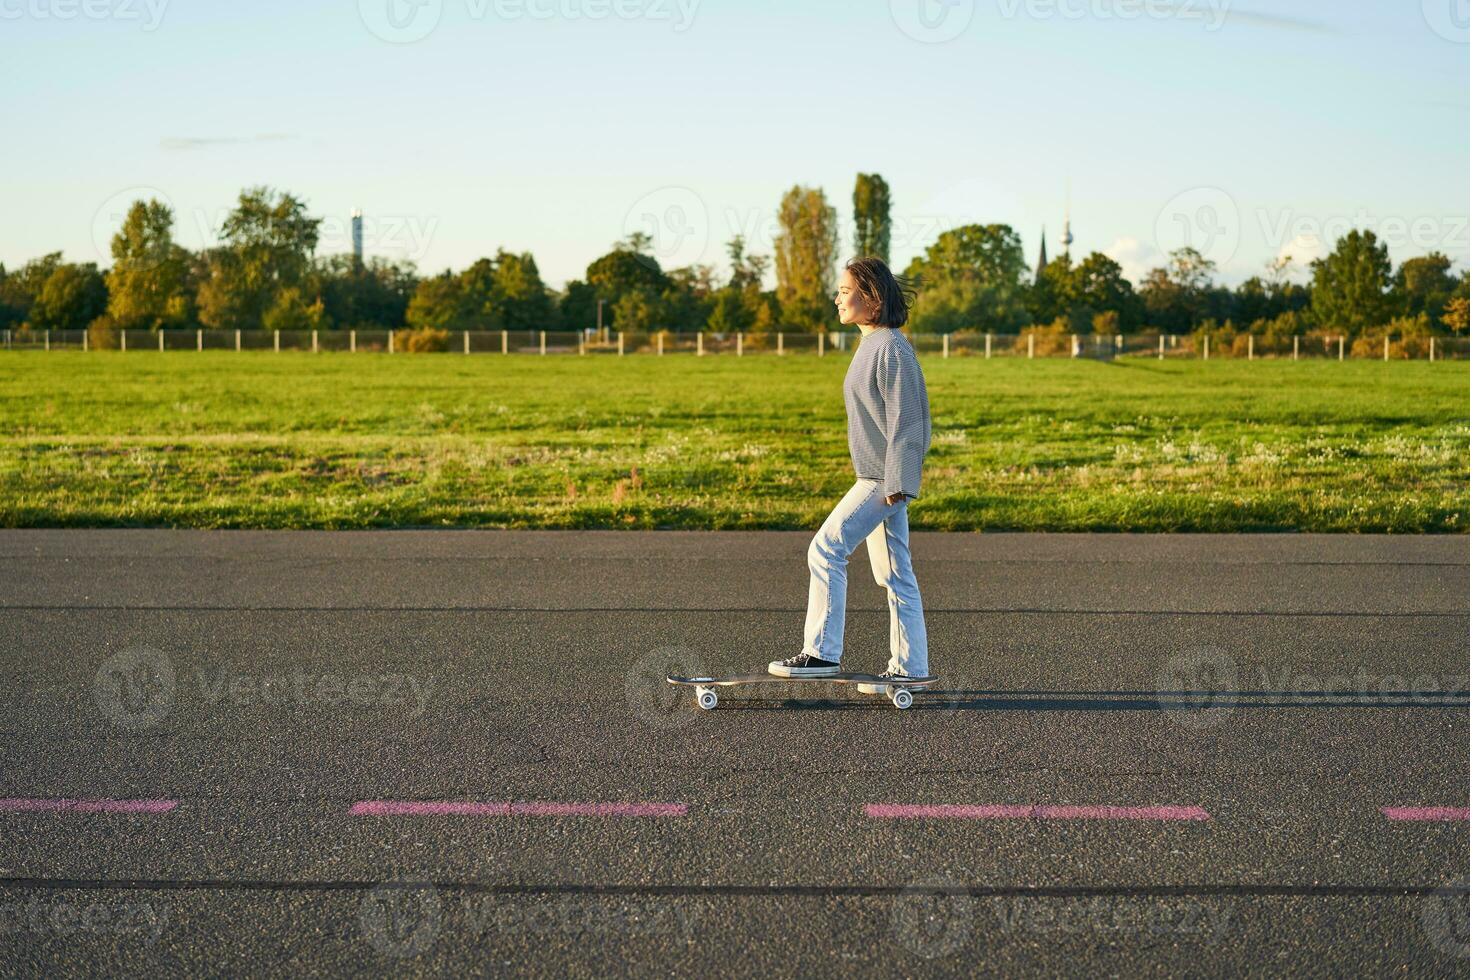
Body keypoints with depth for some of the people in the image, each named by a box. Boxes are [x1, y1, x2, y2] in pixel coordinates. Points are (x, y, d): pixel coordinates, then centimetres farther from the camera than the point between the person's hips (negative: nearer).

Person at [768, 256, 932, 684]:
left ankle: (821, 652, -6)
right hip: (875, 477, 10)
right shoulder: (871, 345, 15)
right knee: (893, 572, 10)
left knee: (826, 549, -11)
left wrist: (896, 483, -21)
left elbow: (907, 420, -19)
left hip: (885, 479, -10)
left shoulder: (893, 349, -15)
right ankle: (909, 667, 14)